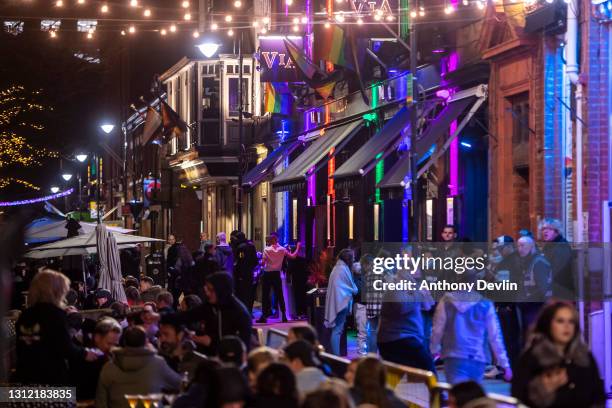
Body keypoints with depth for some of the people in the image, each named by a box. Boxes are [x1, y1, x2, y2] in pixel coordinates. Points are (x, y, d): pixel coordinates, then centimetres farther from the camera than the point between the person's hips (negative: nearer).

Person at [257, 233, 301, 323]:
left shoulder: (266, 250, -10)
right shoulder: (282, 249, -2)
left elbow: (263, 262, -15)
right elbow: (293, 256, -1)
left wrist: (262, 262, 9)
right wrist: (297, 248, 13)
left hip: (267, 274, -3)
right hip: (276, 274, 3)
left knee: (265, 295, 3)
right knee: (280, 295, 9)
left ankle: (264, 316, -1)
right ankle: (284, 315, 6)